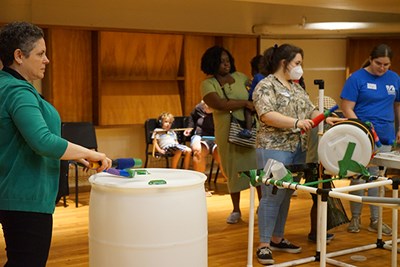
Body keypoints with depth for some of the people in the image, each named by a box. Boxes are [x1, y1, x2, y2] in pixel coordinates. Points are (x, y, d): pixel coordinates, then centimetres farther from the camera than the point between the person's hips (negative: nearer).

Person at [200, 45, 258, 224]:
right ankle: (236, 210, 20)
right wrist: (245, 103, -17)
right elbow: (220, 104, -18)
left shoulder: (240, 77, 7)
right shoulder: (208, 84, -3)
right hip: (228, 133, -2)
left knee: (256, 166, 2)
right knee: (233, 169, 7)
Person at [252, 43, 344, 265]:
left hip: (297, 149, 8)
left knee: (286, 195, 12)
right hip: (274, 149, -8)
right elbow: (266, 115, -22)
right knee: (272, 196, -7)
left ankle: (277, 239, 22)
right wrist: (295, 123, -27)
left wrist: (327, 119, -1)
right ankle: (264, 245, 0)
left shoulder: (297, 87, 17)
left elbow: (310, 110, 17)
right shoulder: (266, 86, -9)